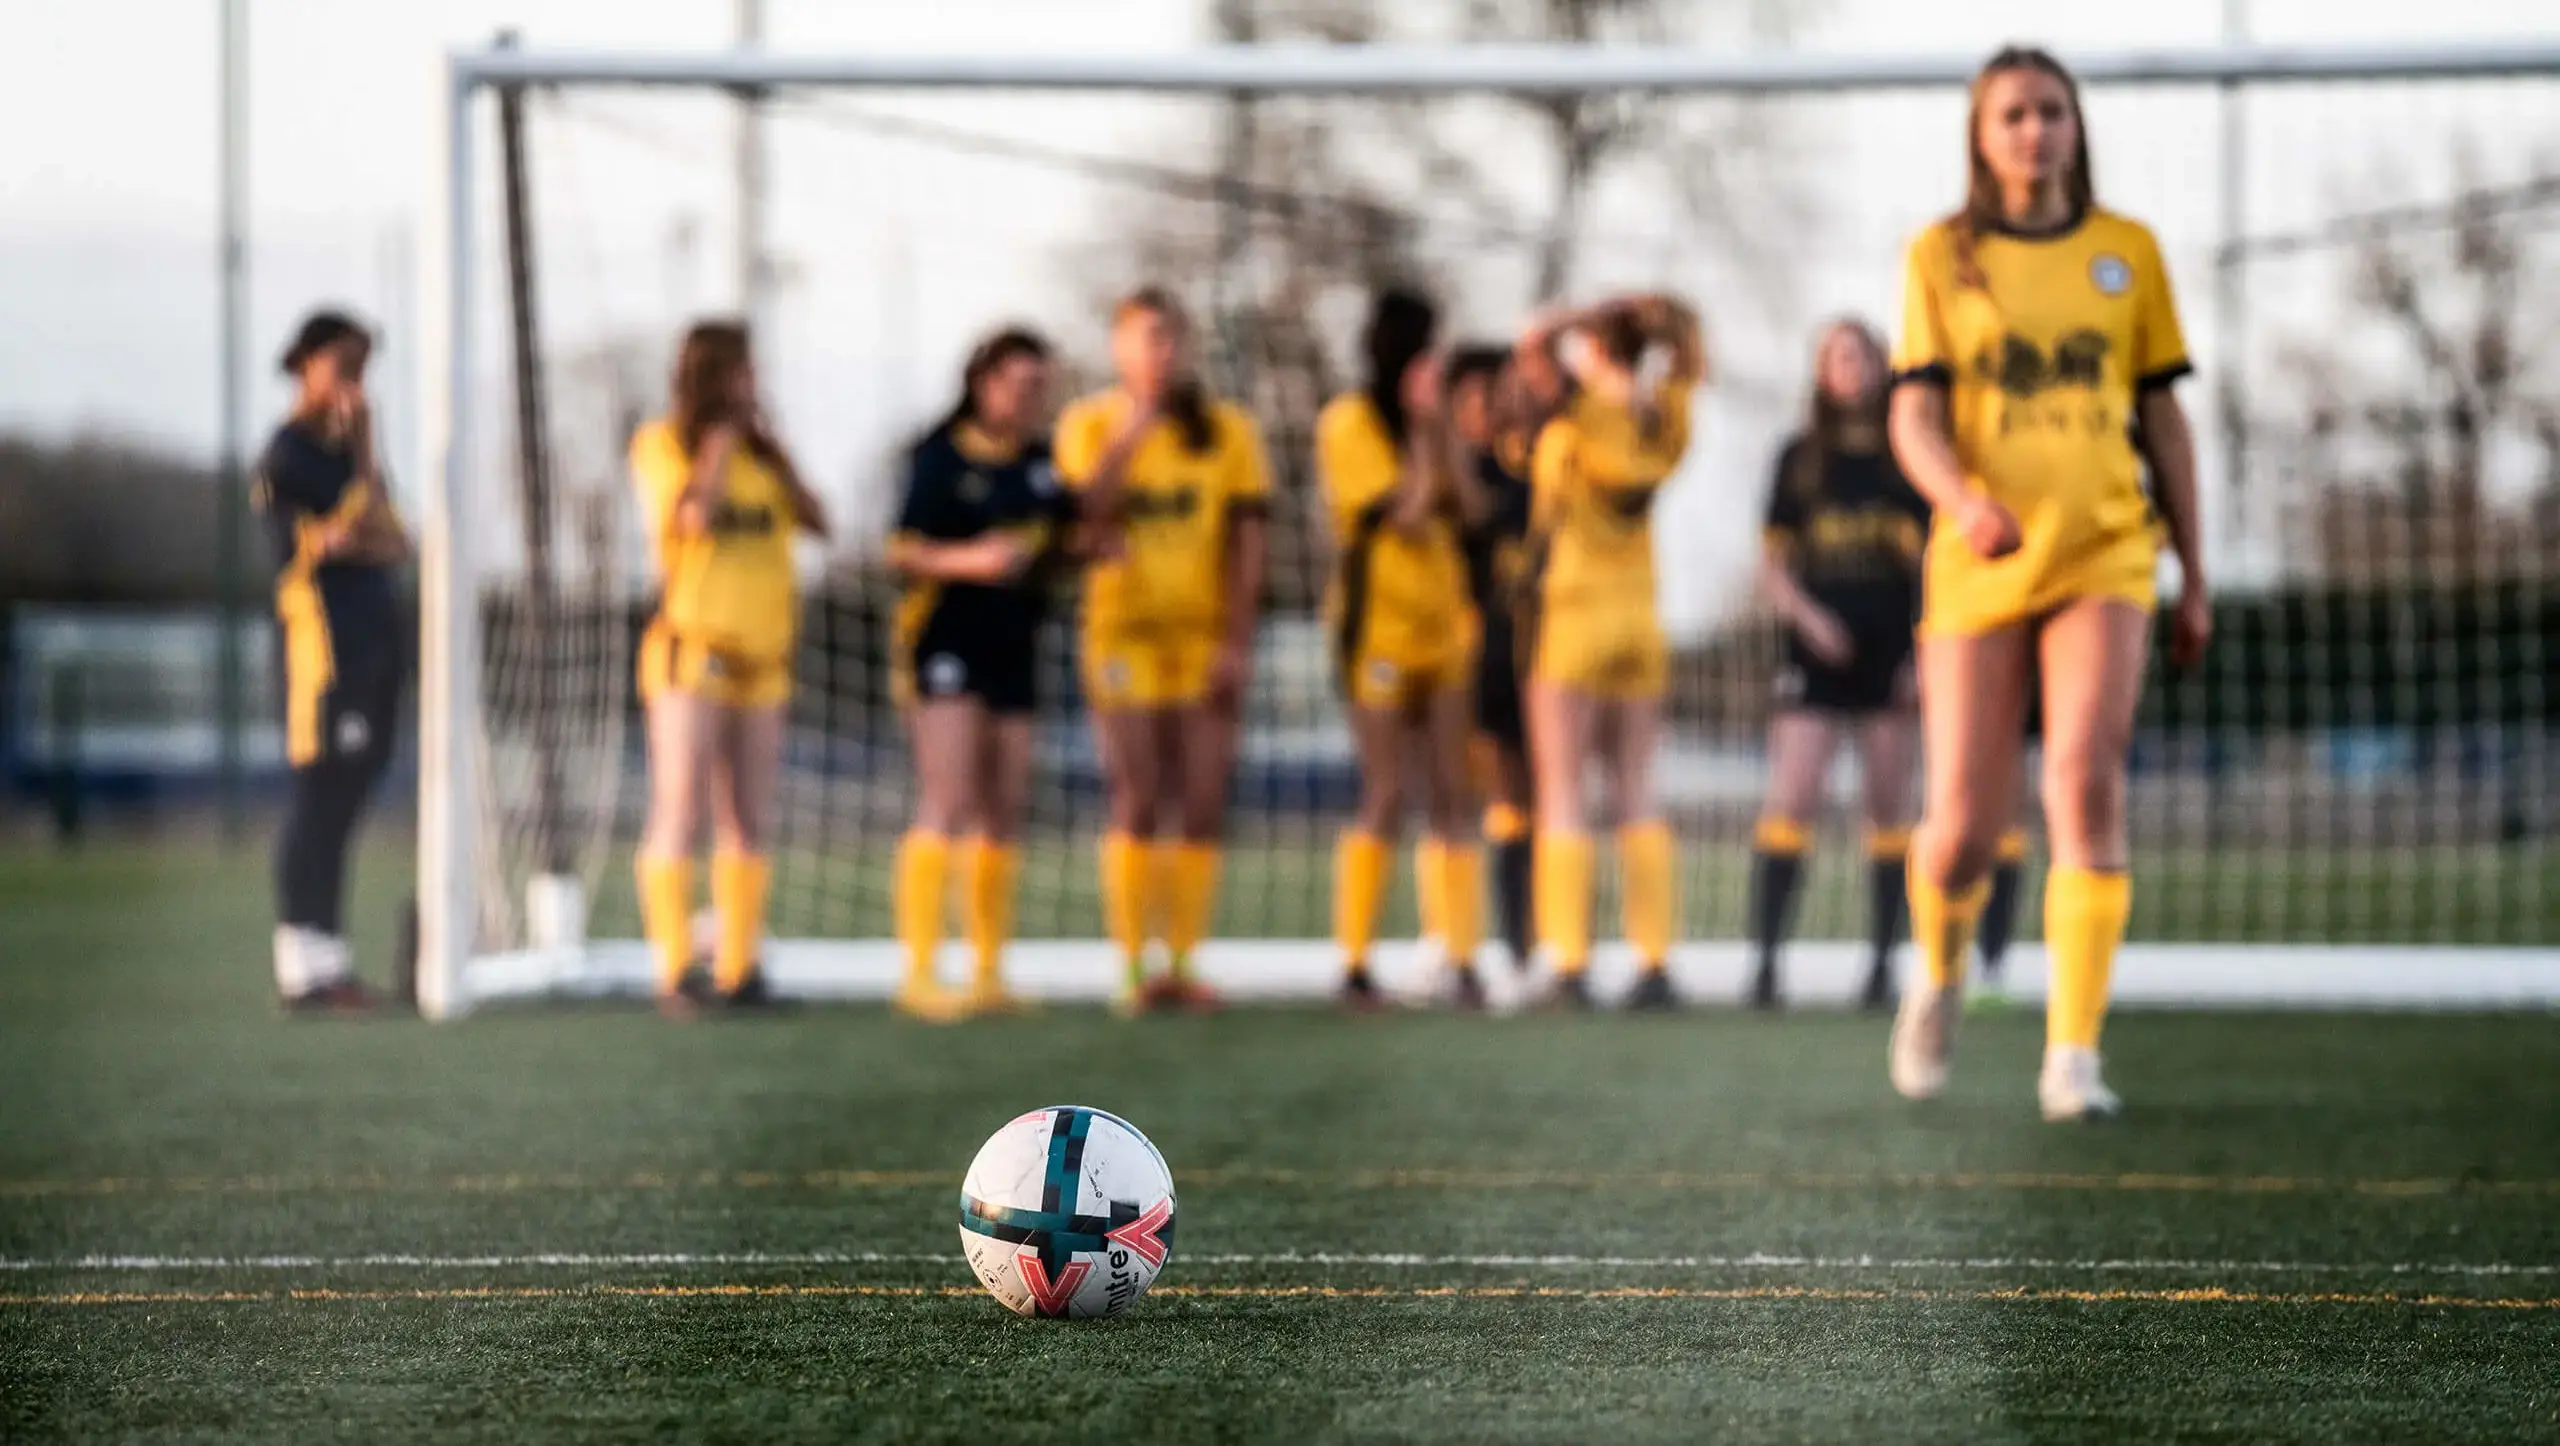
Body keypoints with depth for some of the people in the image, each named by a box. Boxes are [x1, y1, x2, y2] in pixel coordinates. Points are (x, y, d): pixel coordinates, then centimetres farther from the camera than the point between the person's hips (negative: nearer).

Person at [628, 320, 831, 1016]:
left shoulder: (758, 451, 15)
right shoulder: (661, 445, -2)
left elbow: (816, 522, 4)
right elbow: (691, 516, -20)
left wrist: (772, 448, -1)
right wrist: (719, 444, -9)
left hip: (761, 655, 6)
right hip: (692, 647, -6)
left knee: (751, 822, 6)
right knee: (678, 816, -8)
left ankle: (738, 967, 12)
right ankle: (676, 971, -9)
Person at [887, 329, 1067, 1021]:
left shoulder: (1039, 463, 11)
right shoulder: (941, 457, -8)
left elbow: (1057, 542, 22)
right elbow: (903, 550, -9)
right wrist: (968, 559, -25)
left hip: (1013, 646, 7)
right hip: (946, 643, -7)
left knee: (1005, 814, 7)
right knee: (948, 805, -14)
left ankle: (988, 976, 14)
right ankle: (919, 972, -14)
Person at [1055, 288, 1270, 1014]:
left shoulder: (1227, 430, 5)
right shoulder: (1089, 424, 2)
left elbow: (1246, 542, 3)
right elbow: (1085, 513, -12)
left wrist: (1239, 640, -5)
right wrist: (1134, 429, -16)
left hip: (1206, 636, 2)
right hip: (1125, 629, -2)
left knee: (1203, 808, 1)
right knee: (1137, 804, -6)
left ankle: (1182, 966, 8)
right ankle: (1133, 969, -3)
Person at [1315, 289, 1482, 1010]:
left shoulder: (1421, 422, 16)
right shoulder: (1349, 422, -7)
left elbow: (1452, 510, 14)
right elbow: (1406, 513, -15)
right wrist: (1426, 429, -11)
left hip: (1440, 625, 7)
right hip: (1379, 621, -7)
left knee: (1450, 797, 2)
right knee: (1384, 799, -8)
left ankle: (1461, 958, 0)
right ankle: (1355, 963, -2)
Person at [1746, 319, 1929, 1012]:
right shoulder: (1800, 457, 9)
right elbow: (1773, 563, 8)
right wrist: (1807, 615, -9)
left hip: (1892, 656, 0)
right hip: (1816, 651, 0)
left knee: (1890, 811, 2)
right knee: (1790, 802, -11)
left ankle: (1883, 961, 8)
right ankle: (1766, 958, -10)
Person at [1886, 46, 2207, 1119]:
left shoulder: (2128, 251, 9)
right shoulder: (1941, 257, 5)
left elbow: (2163, 418, 14)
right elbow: (1915, 419, -3)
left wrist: (2195, 577, 13)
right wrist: (1962, 498, -24)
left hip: (2103, 556, 0)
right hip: (1980, 566, 0)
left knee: (2088, 780, -20)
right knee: (1964, 828, -2)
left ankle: (2073, 1055, -18)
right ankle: (1939, 973, 32)